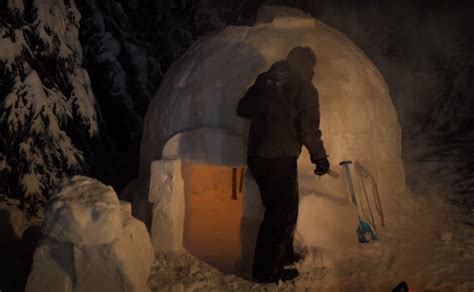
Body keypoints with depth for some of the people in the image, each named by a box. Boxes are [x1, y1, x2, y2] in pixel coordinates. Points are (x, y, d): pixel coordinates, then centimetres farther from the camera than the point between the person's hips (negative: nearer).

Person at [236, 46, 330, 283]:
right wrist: (320, 157, 0)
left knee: (278, 206, 22)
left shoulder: (264, 80, 11)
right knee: (283, 211, 0)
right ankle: (267, 270, 2)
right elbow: (308, 128, -11)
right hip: (280, 158, -7)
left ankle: (283, 253, 34)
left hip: (256, 155, 7)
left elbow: (243, 109, 18)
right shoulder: (304, 88, -6)